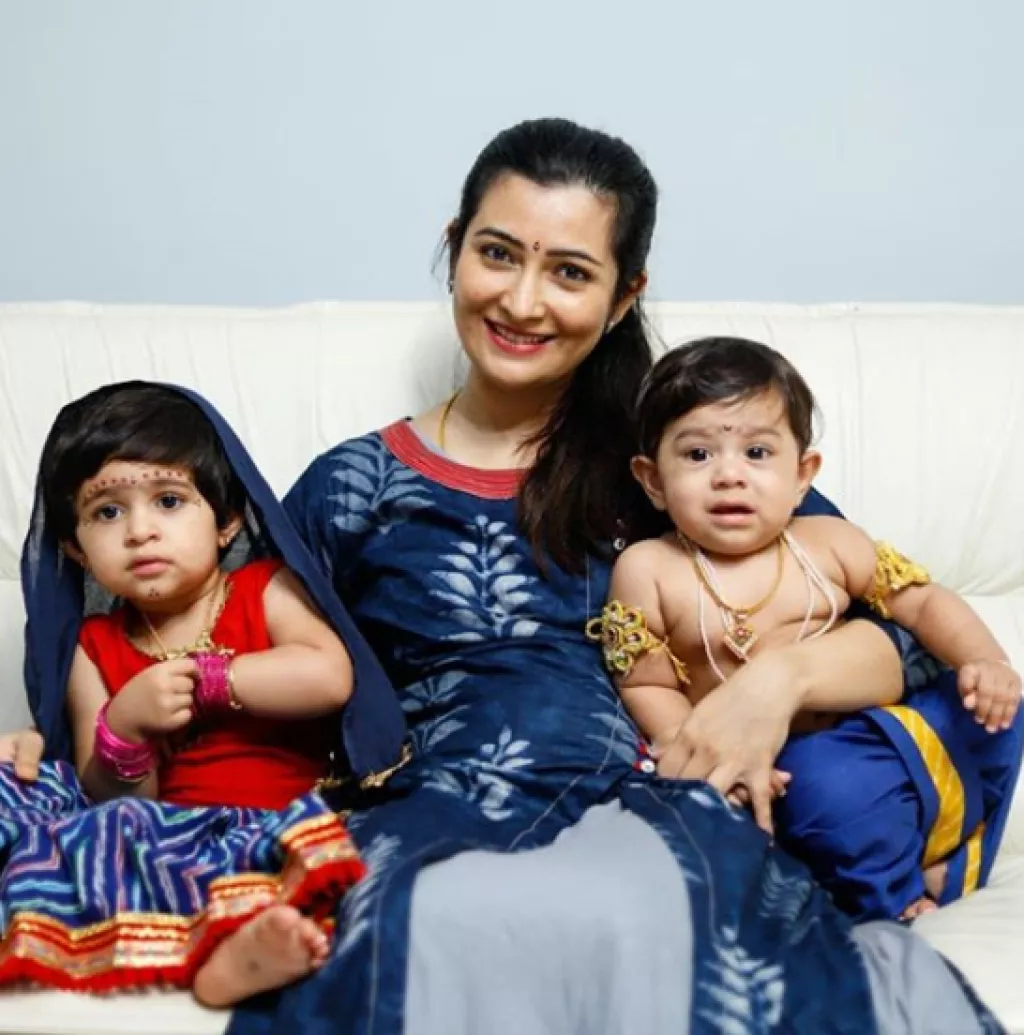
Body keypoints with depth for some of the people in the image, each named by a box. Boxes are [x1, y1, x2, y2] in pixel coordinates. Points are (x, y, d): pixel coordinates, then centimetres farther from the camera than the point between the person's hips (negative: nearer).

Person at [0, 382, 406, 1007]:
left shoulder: (265, 592, 6)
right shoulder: (96, 649, 12)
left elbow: (329, 677, -16)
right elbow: (110, 800, 7)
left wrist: (201, 679, -10)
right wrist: (122, 731, -14)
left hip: (274, 819, -2)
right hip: (160, 833, 3)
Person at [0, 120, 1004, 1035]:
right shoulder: (354, 488, 16)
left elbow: (900, 639, 13)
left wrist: (782, 675, -8)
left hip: (647, 810, 1)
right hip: (431, 823, 0)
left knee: (644, 917, -39)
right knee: (446, 920, -40)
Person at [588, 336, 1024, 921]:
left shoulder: (829, 543, 4)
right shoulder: (648, 571, -3)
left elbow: (924, 602, 10)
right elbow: (647, 687, -2)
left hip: (875, 737, 5)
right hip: (781, 776, -5)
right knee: (835, 783, -36)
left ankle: (944, 866, 0)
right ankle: (894, 906, -7)